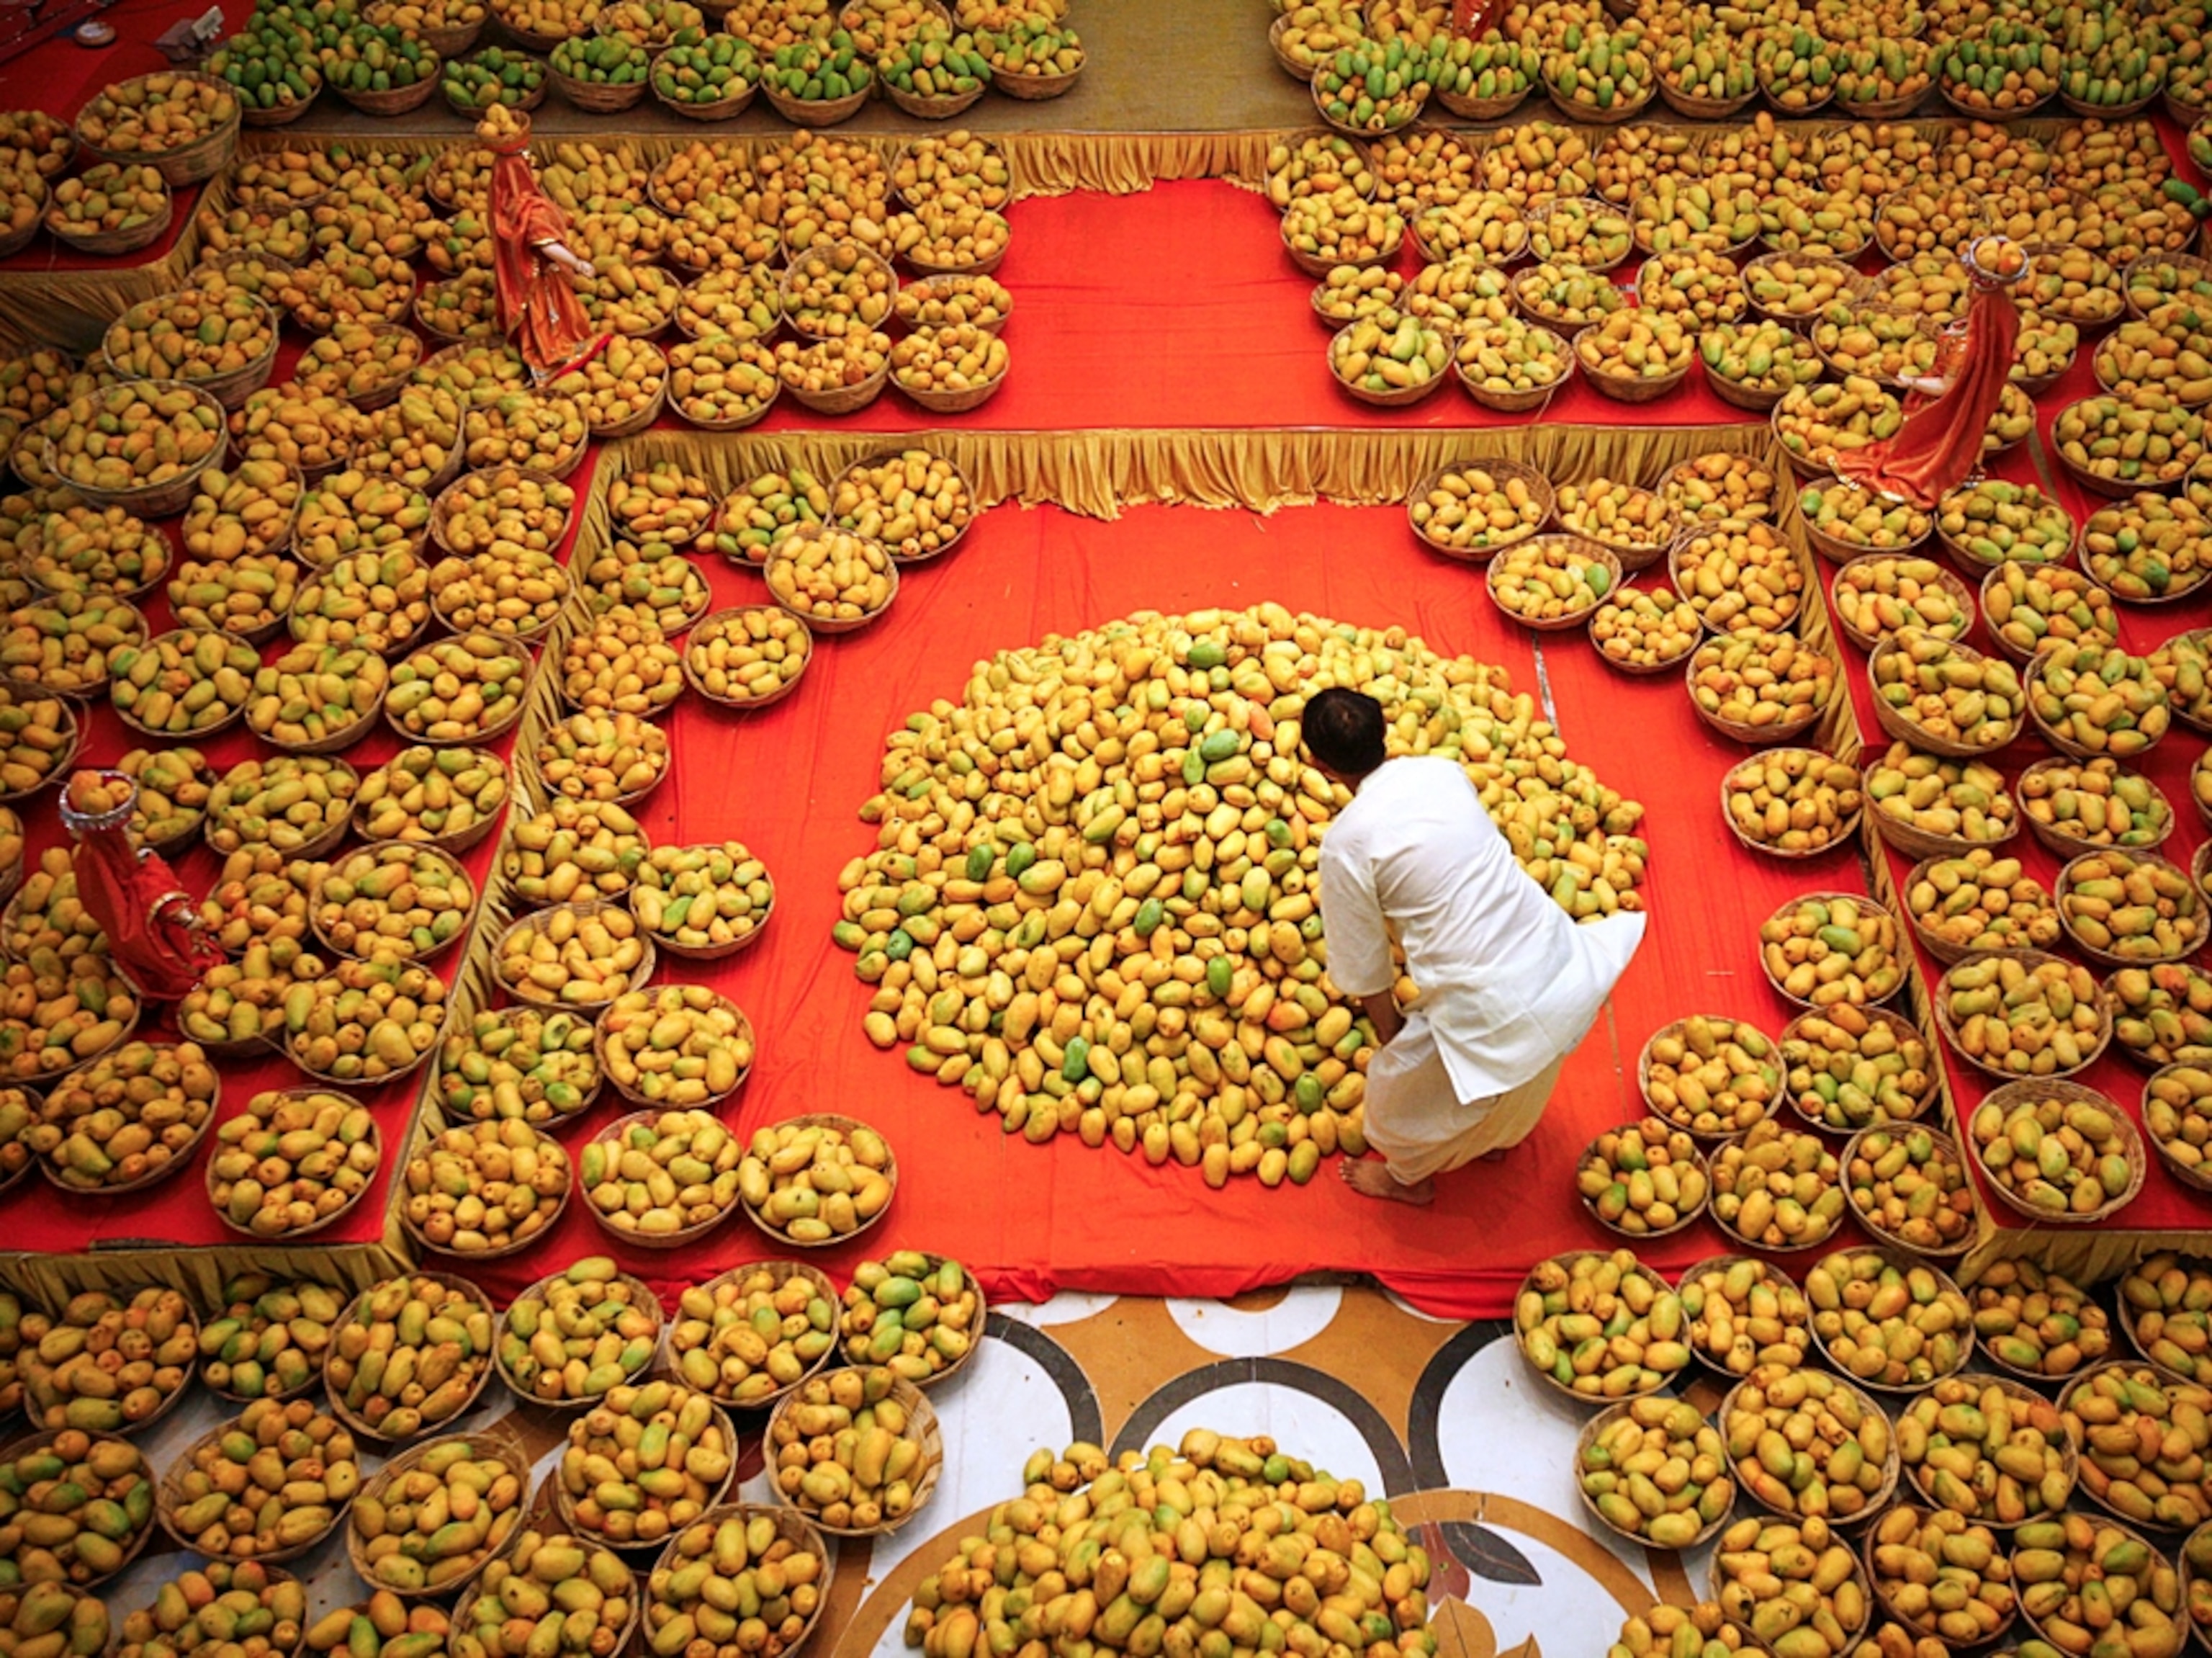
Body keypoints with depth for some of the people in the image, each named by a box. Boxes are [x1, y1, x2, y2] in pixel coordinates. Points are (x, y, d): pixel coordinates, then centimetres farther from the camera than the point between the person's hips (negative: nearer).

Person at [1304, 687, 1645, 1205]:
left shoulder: (1346, 842, -14)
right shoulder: (1443, 770, 2)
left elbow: (1364, 966, -3)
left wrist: (1388, 1032, 15)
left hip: (1490, 1008, -6)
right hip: (1561, 965, 6)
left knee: (1401, 1088, 25)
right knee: (1525, 1069, 38)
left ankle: (1409, 1177, 52)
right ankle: (1496, 1137, 66)